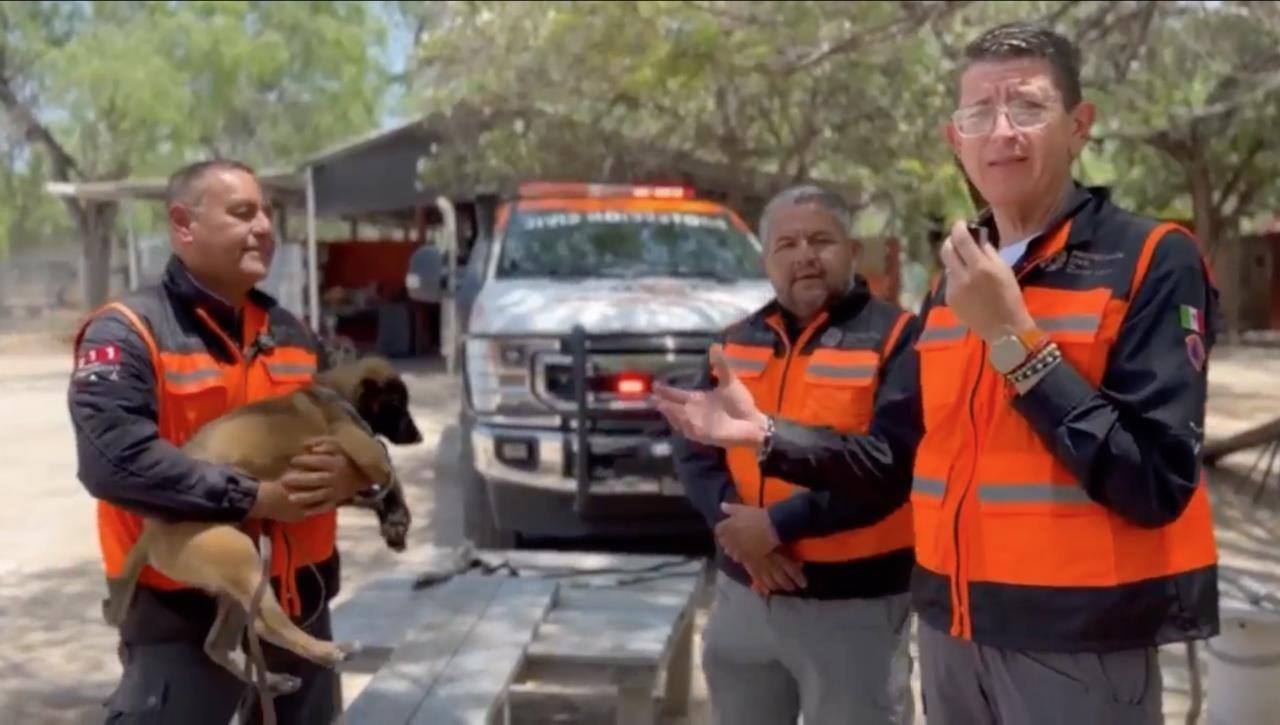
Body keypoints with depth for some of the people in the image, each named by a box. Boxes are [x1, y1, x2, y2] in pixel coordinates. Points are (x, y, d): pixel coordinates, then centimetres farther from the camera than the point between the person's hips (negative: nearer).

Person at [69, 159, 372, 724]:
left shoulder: (292, 334, 10)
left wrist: (351, 474, -11)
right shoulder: (127, 333, -11)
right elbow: (114, 460, -26)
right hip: (183, 616, -6)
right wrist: (255, 498, -26)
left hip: (299, 603, 7)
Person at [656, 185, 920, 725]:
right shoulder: (738, 343, 10)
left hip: (853, 602, -5)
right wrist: (735, 524, -11)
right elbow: (692, 451, 7)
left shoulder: (893, 338, -8)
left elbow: (889, 465, -19)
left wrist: (780, 525, -20)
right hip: (743, 592, 6)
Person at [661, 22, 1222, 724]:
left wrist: (1012, 337, -20)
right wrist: (765, 436, 4)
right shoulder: (951, 288, 9)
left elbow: (1157, 485, -19)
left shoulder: (1151, 261, -10)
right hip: (950, 626, 6)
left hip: (1080, 636, -6)